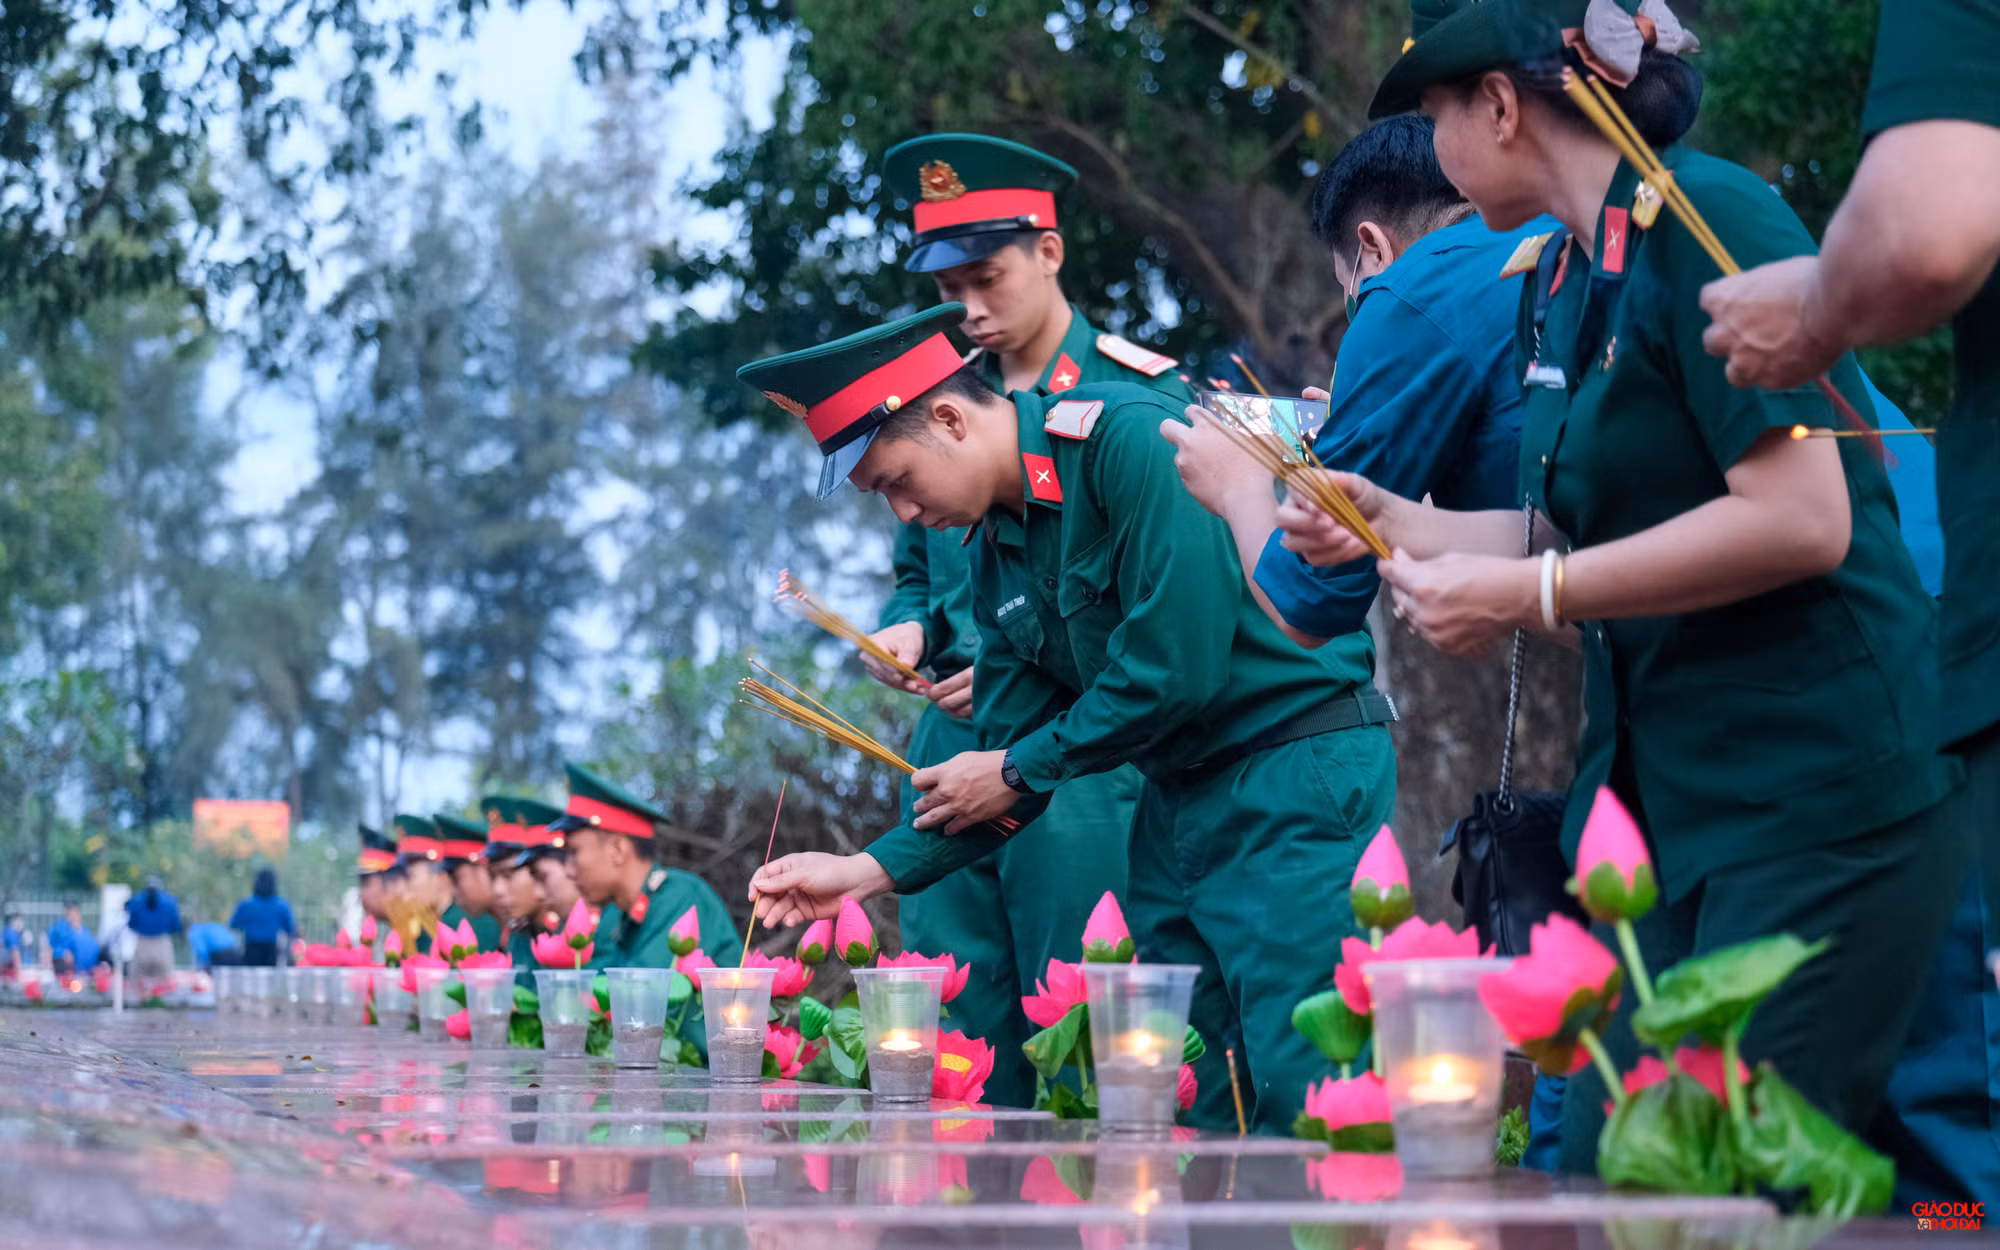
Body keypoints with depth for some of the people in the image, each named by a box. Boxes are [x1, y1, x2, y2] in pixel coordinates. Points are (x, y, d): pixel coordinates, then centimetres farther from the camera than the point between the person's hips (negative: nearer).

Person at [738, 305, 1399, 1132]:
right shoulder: (995, 553, 11)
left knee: (1300, 1107, -13)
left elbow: (1180, 665, -21)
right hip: (1179, 798, 9)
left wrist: (1021, 770, -8)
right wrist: (873, 869, 3)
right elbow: (1013, 759, 14)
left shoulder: (1132, 438, -16)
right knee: (1181, 1104, 6)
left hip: (1300, 769, -9)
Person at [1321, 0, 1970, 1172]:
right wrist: (1398, 524, 15)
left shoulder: (1708, 219, -12)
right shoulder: (1558, 285, 14)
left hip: (1810, 796, -9)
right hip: (1665, 794, 9)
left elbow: (1800, 519, -21)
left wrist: (1525, 596, -17)